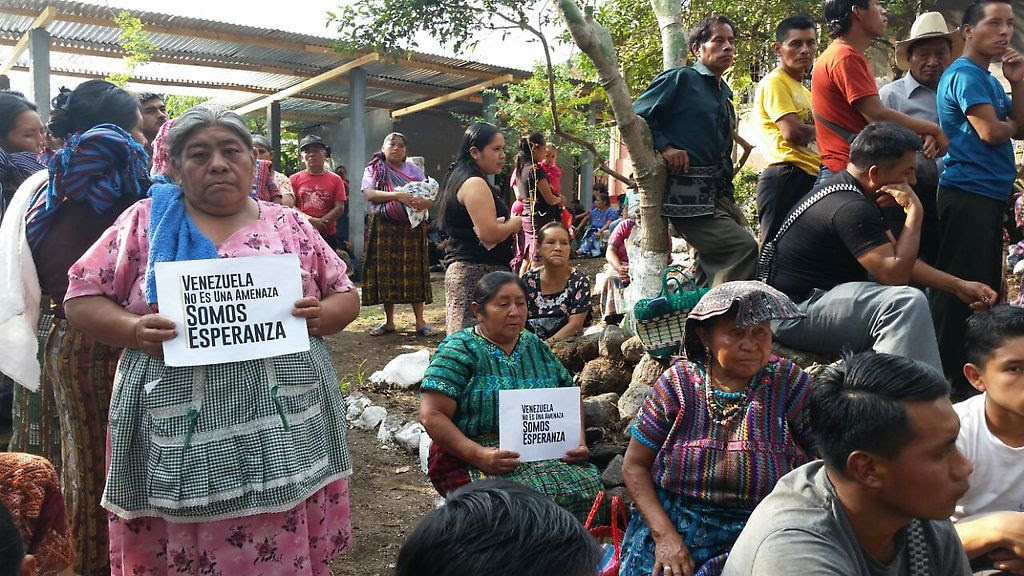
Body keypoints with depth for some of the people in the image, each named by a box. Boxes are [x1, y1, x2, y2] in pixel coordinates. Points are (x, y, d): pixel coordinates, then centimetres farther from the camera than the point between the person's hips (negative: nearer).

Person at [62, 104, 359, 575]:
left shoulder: (291, 226, 8)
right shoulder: (146, 220, 5)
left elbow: (346, 296, 12)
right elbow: (82, 297, 5)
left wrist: (322, 316, -10)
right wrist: (135, 331, -13)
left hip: (284, 426, 1)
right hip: (181, 428, 0)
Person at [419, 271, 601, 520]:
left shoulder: (537, 347, 15)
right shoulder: (460, 350, -3)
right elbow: (431, 415, -11)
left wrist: (579, 443, -1)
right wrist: (478, 455, -22)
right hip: (470, 459, -5)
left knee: (588, 482, -22)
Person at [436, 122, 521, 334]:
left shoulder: (459, 179, 19)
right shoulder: (475, 184, -12)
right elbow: (489, 233, -21)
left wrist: (507, 222, 13)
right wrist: (514, 224, -3)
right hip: (478, 272, -10)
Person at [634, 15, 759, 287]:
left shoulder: (724, 94, 23)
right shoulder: (681, 79, 0)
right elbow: (636, 116, -5)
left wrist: (728, 197, 19)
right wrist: (665, 147, -16)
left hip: (716, 194, 9)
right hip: (685, 191, -9)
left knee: (716, 267, 9)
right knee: (743, 248, -22)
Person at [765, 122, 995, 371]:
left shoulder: (847, 191, 10)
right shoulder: (851, 209, -22)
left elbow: (898, 259, 13)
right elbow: (895, 273, -23)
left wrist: (958, 285, 6)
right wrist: (914, 210, -17)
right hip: (793, 314, -11)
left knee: (918, 295, 16)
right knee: (907, 302, -26)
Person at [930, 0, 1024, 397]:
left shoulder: (989, 78, 19)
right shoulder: (965, 74, -11)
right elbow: (991, 132, -20)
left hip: (990, 192, 10)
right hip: (969, 192, -10)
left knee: (985, 285, 14)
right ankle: (950, 375, -3)